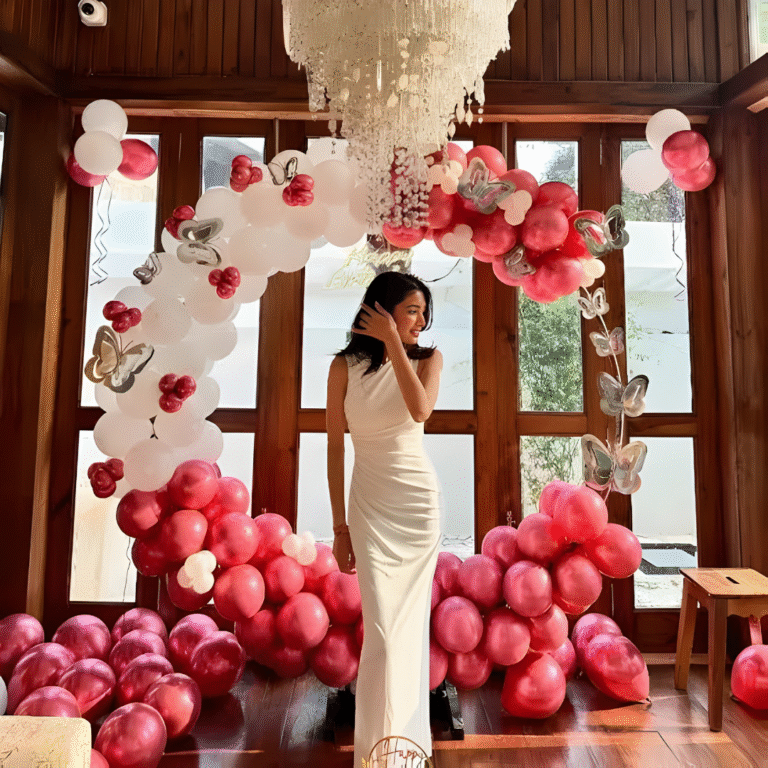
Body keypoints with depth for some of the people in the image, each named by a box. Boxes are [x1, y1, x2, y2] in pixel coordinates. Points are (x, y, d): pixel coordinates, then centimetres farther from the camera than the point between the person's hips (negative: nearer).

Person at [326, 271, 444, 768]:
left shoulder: (429, 358, 2)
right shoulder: (346, 365, -2)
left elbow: (421, 410, -19)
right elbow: (335, 447, 0)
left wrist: (393, 343, -15)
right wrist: (339, 525, -1)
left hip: (421, 498, 1)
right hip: (370, 502, -1)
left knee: (412, 619, 11)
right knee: (383, 625, -1)